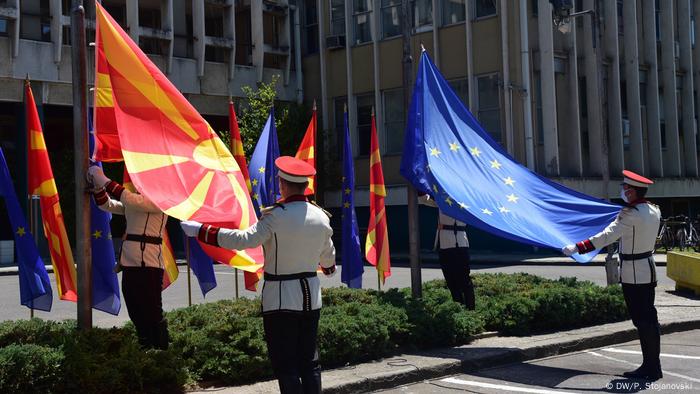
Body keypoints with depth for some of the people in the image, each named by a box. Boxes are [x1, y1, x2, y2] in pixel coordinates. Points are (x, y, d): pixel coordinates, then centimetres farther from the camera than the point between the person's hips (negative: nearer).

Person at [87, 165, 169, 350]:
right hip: (129, 263, 9)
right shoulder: (133, 201, 20)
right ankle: (145, 348, 22)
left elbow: (130, 200, -22)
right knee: (136, 313, 13)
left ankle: (161, 348, -2)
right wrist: (97, 185, 5)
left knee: (153, 313, -8)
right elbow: (107, 204, 23)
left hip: (148, 265, -9)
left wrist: (105, 180, -16)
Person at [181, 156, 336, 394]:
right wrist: (330, 268, 41)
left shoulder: (276, 217, -15)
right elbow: (328, 257, 16)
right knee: (309, 361, 14)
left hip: (281, 298, -5)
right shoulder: (321, 216, 3)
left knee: (286, 365, 1)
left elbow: (244, 239, -24)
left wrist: (199, 230, -18)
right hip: (311, 296, 6)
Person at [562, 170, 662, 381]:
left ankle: (651, 368, 3)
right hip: (648, 270, 9)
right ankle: (652, 366, 22)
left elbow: (607, 236, -28)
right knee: (649, 318, 14)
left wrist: (577, 248, -30)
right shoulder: (654, 210, 6)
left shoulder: (631, 214, -20)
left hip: (633, 274, -9)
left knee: (642, 320, -3)